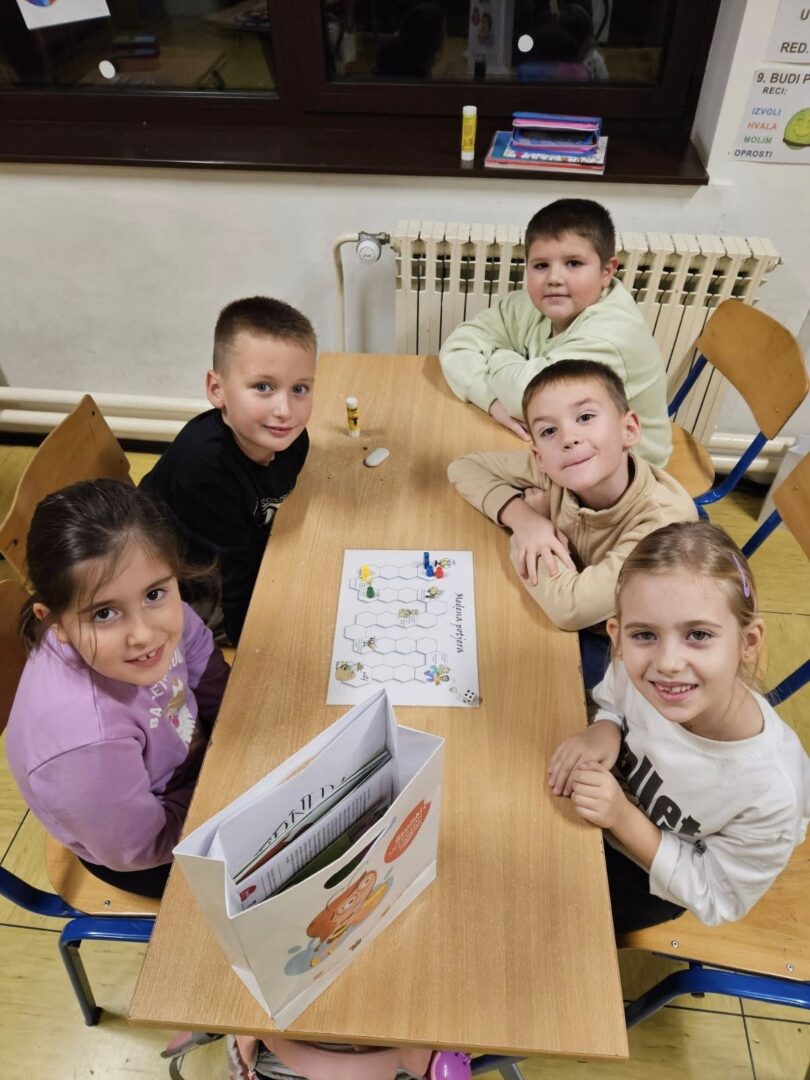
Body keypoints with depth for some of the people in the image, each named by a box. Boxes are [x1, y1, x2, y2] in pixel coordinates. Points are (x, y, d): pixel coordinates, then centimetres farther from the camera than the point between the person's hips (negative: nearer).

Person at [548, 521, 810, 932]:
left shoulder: (770, 792, -39)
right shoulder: (635, 666, -31)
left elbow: (715, 898, -19)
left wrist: (624, 818, -33)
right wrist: (604, 730, -27)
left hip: (651, 878, -2)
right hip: (604, 800, 3)